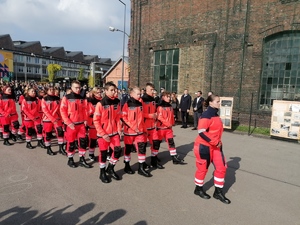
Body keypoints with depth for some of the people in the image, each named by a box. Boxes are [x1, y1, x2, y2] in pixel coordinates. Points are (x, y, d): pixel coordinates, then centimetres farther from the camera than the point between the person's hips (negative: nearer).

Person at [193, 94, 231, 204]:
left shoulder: (215, 115, 9)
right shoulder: (206, 115, -18)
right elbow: (201, 132, -26)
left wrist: (218, 142, 14)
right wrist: (215, 142, -23)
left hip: (215, 146, 9)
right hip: (204, 146, -8)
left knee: (221, 167, 9)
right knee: (203, 168, 7)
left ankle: (218, 192, 24)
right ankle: (198, 189, 30)